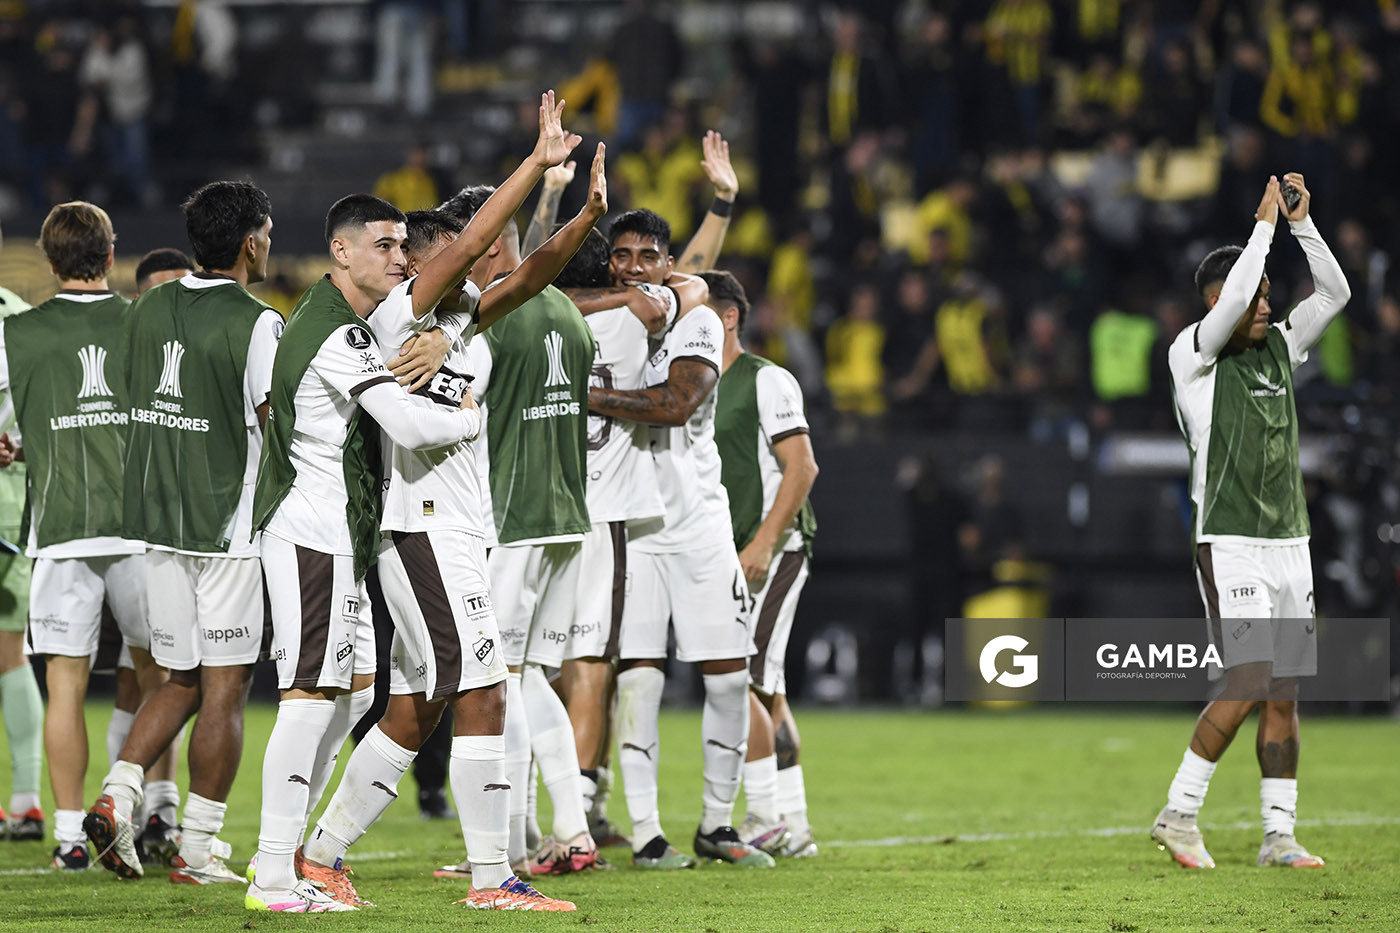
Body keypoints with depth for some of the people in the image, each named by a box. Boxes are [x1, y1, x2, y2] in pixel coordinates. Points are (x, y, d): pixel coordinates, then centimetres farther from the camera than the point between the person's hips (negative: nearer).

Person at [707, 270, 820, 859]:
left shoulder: (766, 381, -8)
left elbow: (802, 467, -14)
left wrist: (762, 544, -21)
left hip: (773, 549, -8)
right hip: (727, 557, 8)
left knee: (738, 680, -15)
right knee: (764, 692, 8)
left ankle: (767, 820, -11)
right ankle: (793, 829, 11)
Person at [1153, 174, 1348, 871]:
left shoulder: (1278, 349, 13)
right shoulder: (1192, 354, -5)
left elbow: (1334, 293, 9)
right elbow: (1232, 299, -22)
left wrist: (1301, 222, -1)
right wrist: (1264, 223, -15)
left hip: (1289, 544, 6)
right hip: (1230, 545, -6)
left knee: (1284, 694, 3)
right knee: (1250, 683, -15)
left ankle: (1279, 834, 5)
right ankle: (1178, 813, -4)